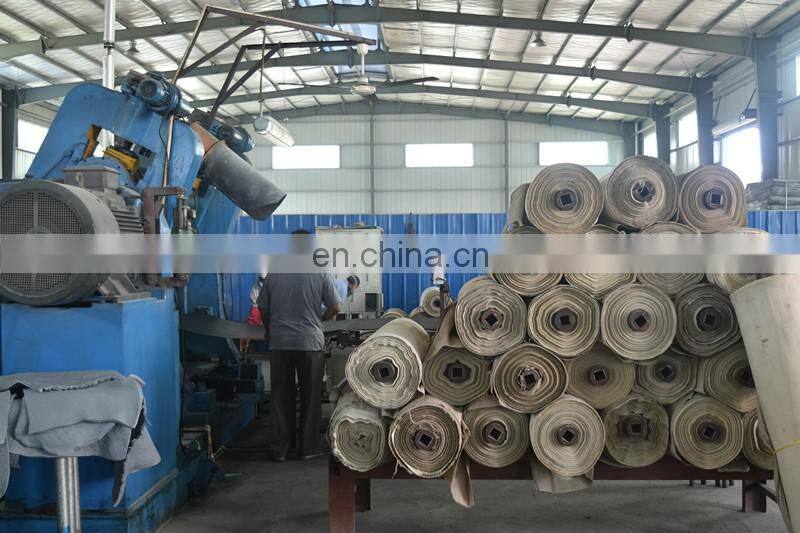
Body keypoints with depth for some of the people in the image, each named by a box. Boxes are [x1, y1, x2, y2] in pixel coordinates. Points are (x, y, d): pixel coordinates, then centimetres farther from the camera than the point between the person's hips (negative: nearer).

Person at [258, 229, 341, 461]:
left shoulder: (274, 274, 1)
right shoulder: (320, 274, -5)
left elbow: (263, 308, 8)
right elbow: (335, 307, -3)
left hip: (279, 343, 2)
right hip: (310, 342, -2)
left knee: (281, 397, 9)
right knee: (310, 397, 8)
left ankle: (280, 448, 14)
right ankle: (308, 447, 14)